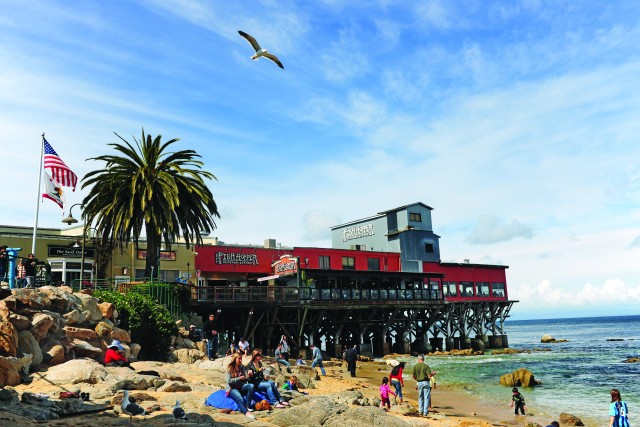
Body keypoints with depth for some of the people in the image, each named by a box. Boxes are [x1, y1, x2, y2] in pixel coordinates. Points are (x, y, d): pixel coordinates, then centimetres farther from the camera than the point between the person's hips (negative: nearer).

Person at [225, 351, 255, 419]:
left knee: (251, 386, -26)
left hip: (241, 387, 5)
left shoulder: (242, 367, 10)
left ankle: (247, 406, -28)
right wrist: (239, 378, -16)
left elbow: (246, 379, 9)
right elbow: (229, 381, -12)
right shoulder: (229, 368, -4)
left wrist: (248, 376, -13)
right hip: (232, 389, -5)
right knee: (240, 398, -36)